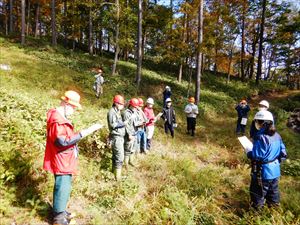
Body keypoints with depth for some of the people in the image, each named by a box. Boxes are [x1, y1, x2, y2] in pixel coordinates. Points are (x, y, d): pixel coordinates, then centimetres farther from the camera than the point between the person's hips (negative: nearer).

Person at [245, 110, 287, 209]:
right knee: (273, 189, 27)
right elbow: (283, 154, 4)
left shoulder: (261, 137, -28)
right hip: (275, 170, 7)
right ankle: (274, 203, 45)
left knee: (258, 192, 13)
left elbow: (256, 156, -27)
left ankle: (257, 207, 28)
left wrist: (248, 152, -9)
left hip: (263, 172, -7)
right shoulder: (277, 136, -3)